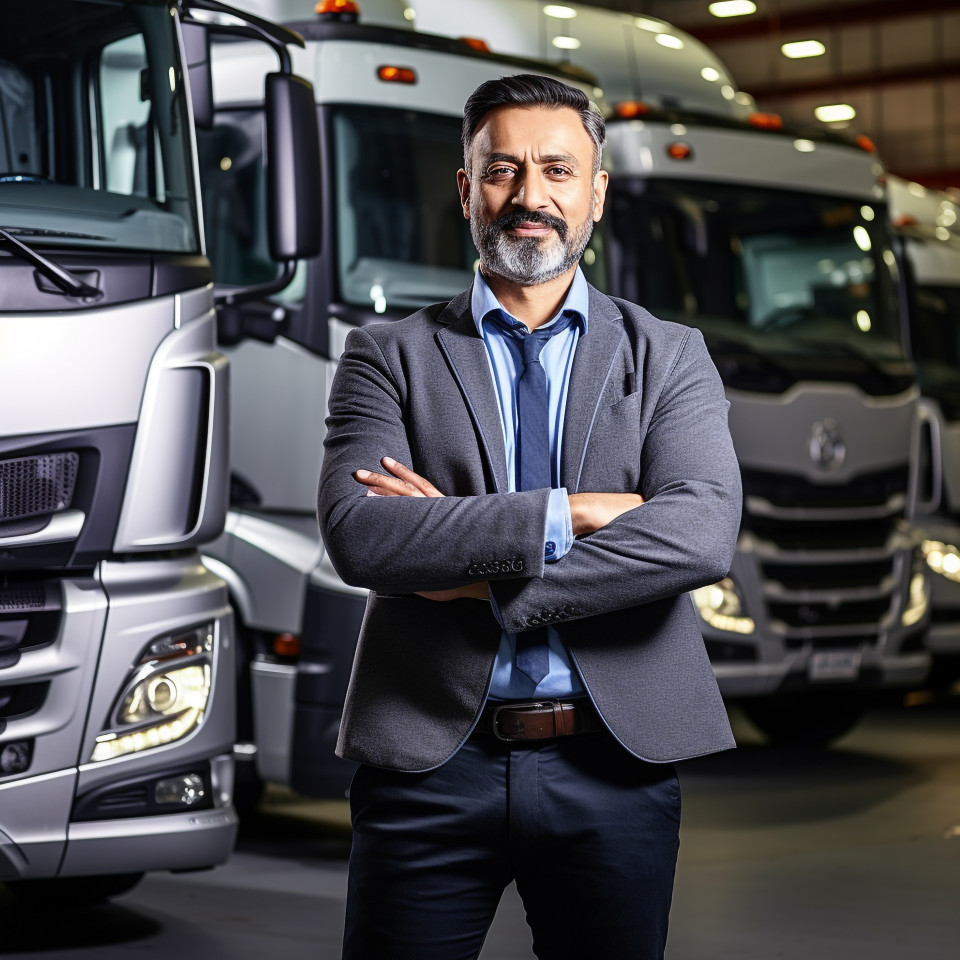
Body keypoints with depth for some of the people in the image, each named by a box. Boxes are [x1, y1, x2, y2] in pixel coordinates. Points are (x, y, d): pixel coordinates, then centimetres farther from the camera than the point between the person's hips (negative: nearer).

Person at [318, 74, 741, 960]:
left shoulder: (668, 357, 7)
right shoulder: (389, 356, 5)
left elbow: (704, 535, -10)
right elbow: (356, 532, -11)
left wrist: (476, 575, -13)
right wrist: (567, 513, -16)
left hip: (616, 764, 1)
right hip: (431, 761, 0)